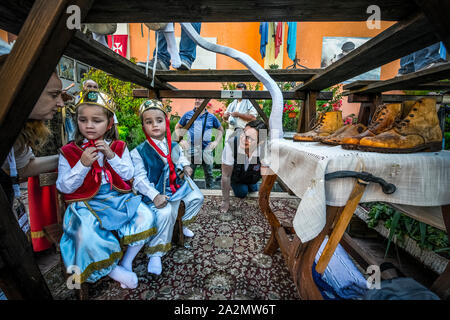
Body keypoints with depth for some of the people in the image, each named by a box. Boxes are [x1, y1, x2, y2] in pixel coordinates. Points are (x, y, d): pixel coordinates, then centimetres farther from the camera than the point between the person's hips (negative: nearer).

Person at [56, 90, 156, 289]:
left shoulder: (118, 147, 6)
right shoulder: (69, 152, 1)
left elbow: (129, 175, 0)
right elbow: (64, 187, -2)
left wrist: (111, 156, -13)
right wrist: (83, 164, -17)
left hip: (118, 198, 3)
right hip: (87, 205, -2)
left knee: (146, 217, -18)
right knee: (87, 235, -30)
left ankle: (127, 261, 4)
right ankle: (112, 270, -2)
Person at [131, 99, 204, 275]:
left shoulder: (174, 146, 3)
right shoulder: (139, 152, -12)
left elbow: (181, 158, 25)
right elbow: (140, 179, -14)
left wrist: (185, 166, 2)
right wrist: (154, 196, -26)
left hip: (177, 184, 7)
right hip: (157, 192, -6)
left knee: (197, 197, 8)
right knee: (165, 213, -29)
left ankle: (182, 224, 33)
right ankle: (155, 254, -8)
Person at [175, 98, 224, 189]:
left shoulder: (211, 117, 7)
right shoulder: (188, 115, 7)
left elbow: (221, 129, 18)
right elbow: (177, 127, 17)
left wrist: (216, 141, 5)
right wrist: (181, 140, 3)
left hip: (207, 150, 1)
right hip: (191, 150, 0)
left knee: (209, 174, 9)